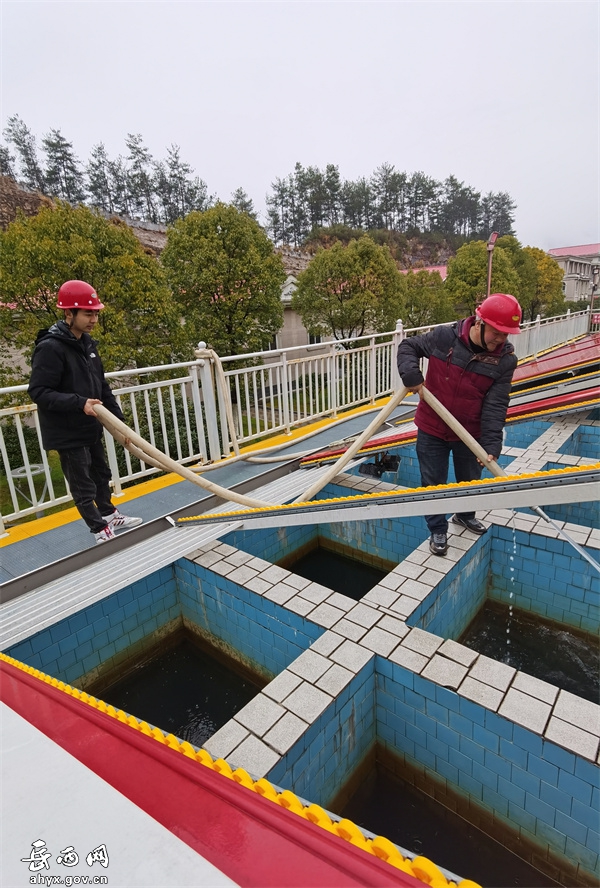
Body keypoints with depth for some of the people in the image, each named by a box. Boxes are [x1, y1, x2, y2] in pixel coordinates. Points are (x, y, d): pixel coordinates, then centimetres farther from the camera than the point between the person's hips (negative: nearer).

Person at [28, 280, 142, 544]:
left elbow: (101, 386, 12)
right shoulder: (50, 347, -20)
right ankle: (100, 530, 22)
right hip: (68, 433, -8)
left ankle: (109, 515, 41)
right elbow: (38, 392, -22)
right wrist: (79, 403, -31)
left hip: (91, 428, 8)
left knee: (101, 474, 22)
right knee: (83, 485, 5)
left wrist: (117, 416, 8)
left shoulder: (87, 343, 6)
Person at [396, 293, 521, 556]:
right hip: (431, 429, -2)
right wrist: (411, 374, -20)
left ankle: (465, 515, 52)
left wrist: (491, 445, -22)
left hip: (470, 433, 2)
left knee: (470, 480, 22)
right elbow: (408, 346, -1)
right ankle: (438, 530, 30)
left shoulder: (505, 358, -12)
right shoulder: (443, 337, -17)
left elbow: (496, 406, -14)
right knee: (433, 483, 8)